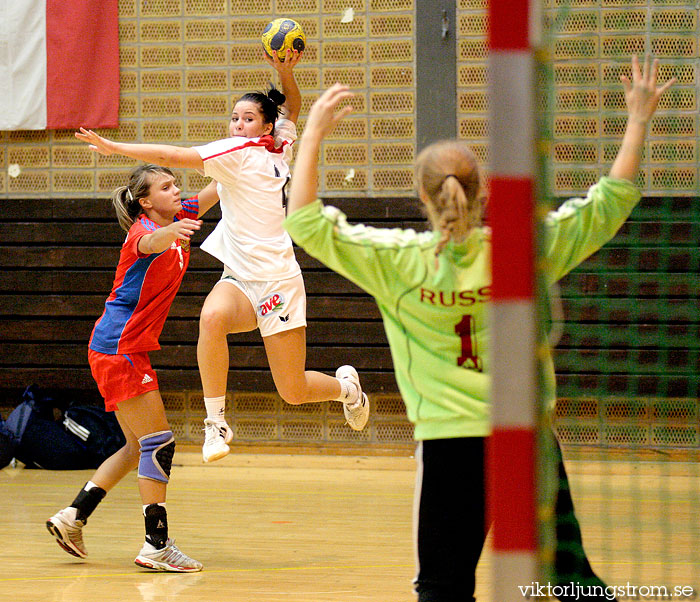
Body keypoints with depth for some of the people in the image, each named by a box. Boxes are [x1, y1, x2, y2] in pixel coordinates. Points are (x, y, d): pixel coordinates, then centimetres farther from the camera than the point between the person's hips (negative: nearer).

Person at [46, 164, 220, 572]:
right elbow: (150, 243, -41)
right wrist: (172, 232, -64)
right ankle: (157, 546, -9)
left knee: (140, 447, 14)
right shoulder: (143, 230, -16)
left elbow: (216, 190, 14)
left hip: (130, 350, 10)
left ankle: (73, 518, 16)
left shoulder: (179, 218, 8)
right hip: (120, 348, -10)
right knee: (159, 442, -10)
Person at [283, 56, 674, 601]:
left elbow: (306, 222, -1)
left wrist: (313, 134, 5)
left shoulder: (399, 260, -7)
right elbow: (609, 203, 3)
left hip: (451, 442, -1)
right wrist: (639, 120, 11)